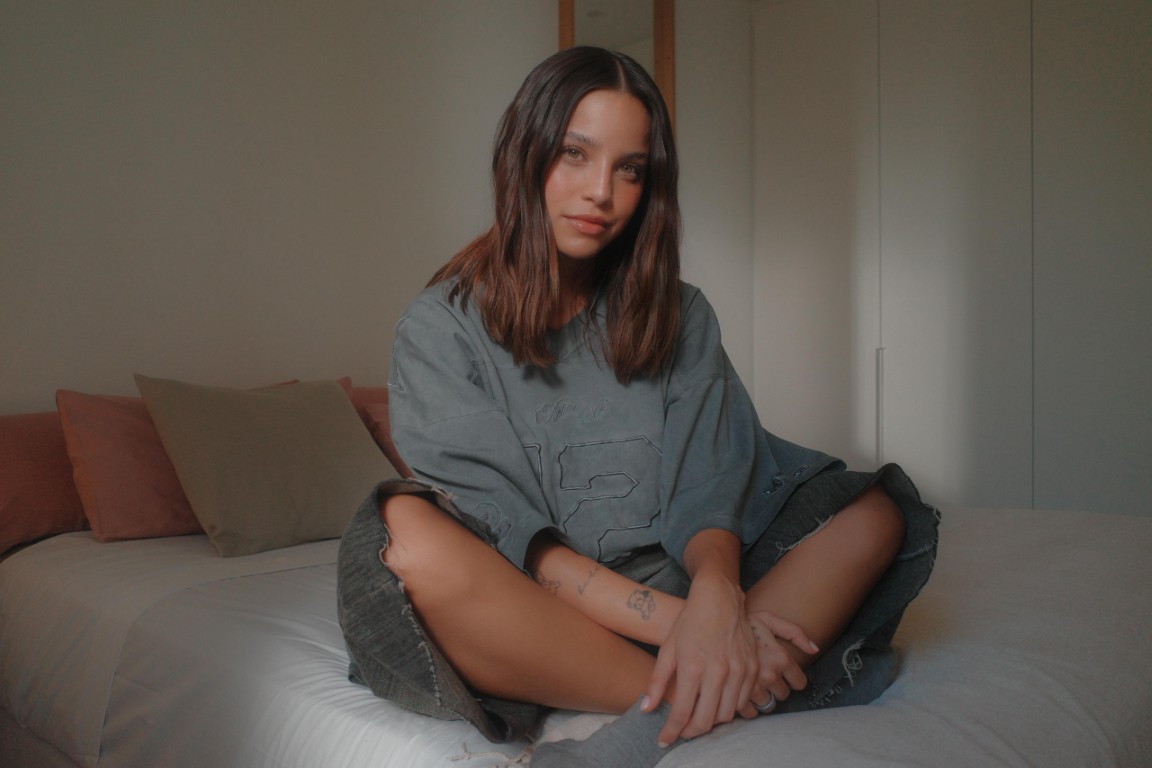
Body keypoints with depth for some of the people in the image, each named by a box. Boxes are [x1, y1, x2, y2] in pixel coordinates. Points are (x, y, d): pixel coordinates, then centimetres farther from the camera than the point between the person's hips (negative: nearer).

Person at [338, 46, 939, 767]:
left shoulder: (680, 317, 11)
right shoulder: (441, 328, 0)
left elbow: (707, 488, -1)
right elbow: (501, 530, -11)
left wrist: (714, 591, -25)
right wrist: (673, 618, -23)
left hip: (669, 592, 4)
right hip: (528, 620, -3)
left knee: (874, 513, -13)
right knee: (411, 538, -33)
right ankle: (713, 700, -24)